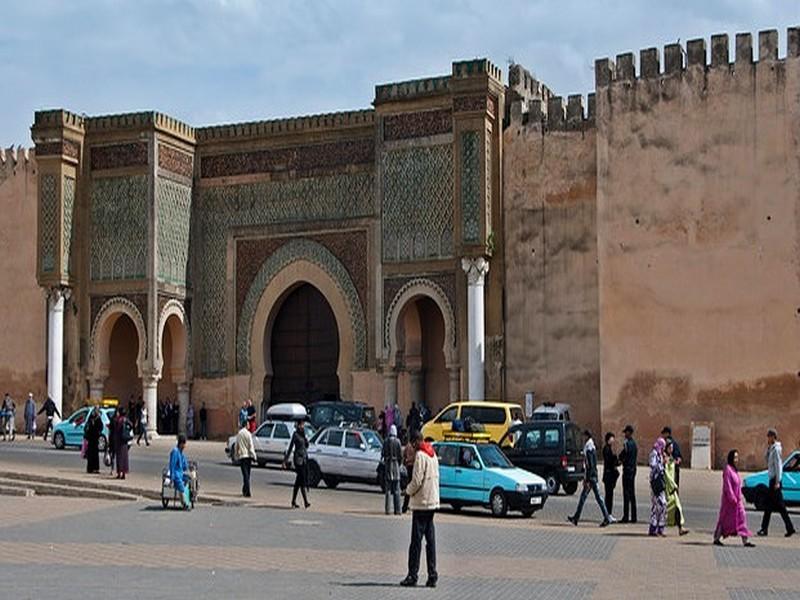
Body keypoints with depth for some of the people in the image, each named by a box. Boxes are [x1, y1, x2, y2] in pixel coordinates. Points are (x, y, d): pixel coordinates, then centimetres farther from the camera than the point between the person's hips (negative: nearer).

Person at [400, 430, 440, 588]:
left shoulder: (420, 455, -12)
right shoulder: (433, 455, 15)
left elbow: (417, 480, -17)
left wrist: (408, 490, 1)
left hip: (421, 503, -8)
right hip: (433, 502, 8)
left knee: (416, 540, -5)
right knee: (430, 540, 8)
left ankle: (412, 576, -5)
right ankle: (432, 575, 6)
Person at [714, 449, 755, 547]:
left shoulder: (734, 470, 12)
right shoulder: (728, 469, -15)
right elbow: (727, 486, -19)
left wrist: (740, 498, 14)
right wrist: (732, 498, -21)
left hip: (737, 499, 8)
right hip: (729, 499, -8)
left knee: (742, 517, 3)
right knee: (725, 519, 0)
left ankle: (745, 540, 3)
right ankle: (716, 538, 12)